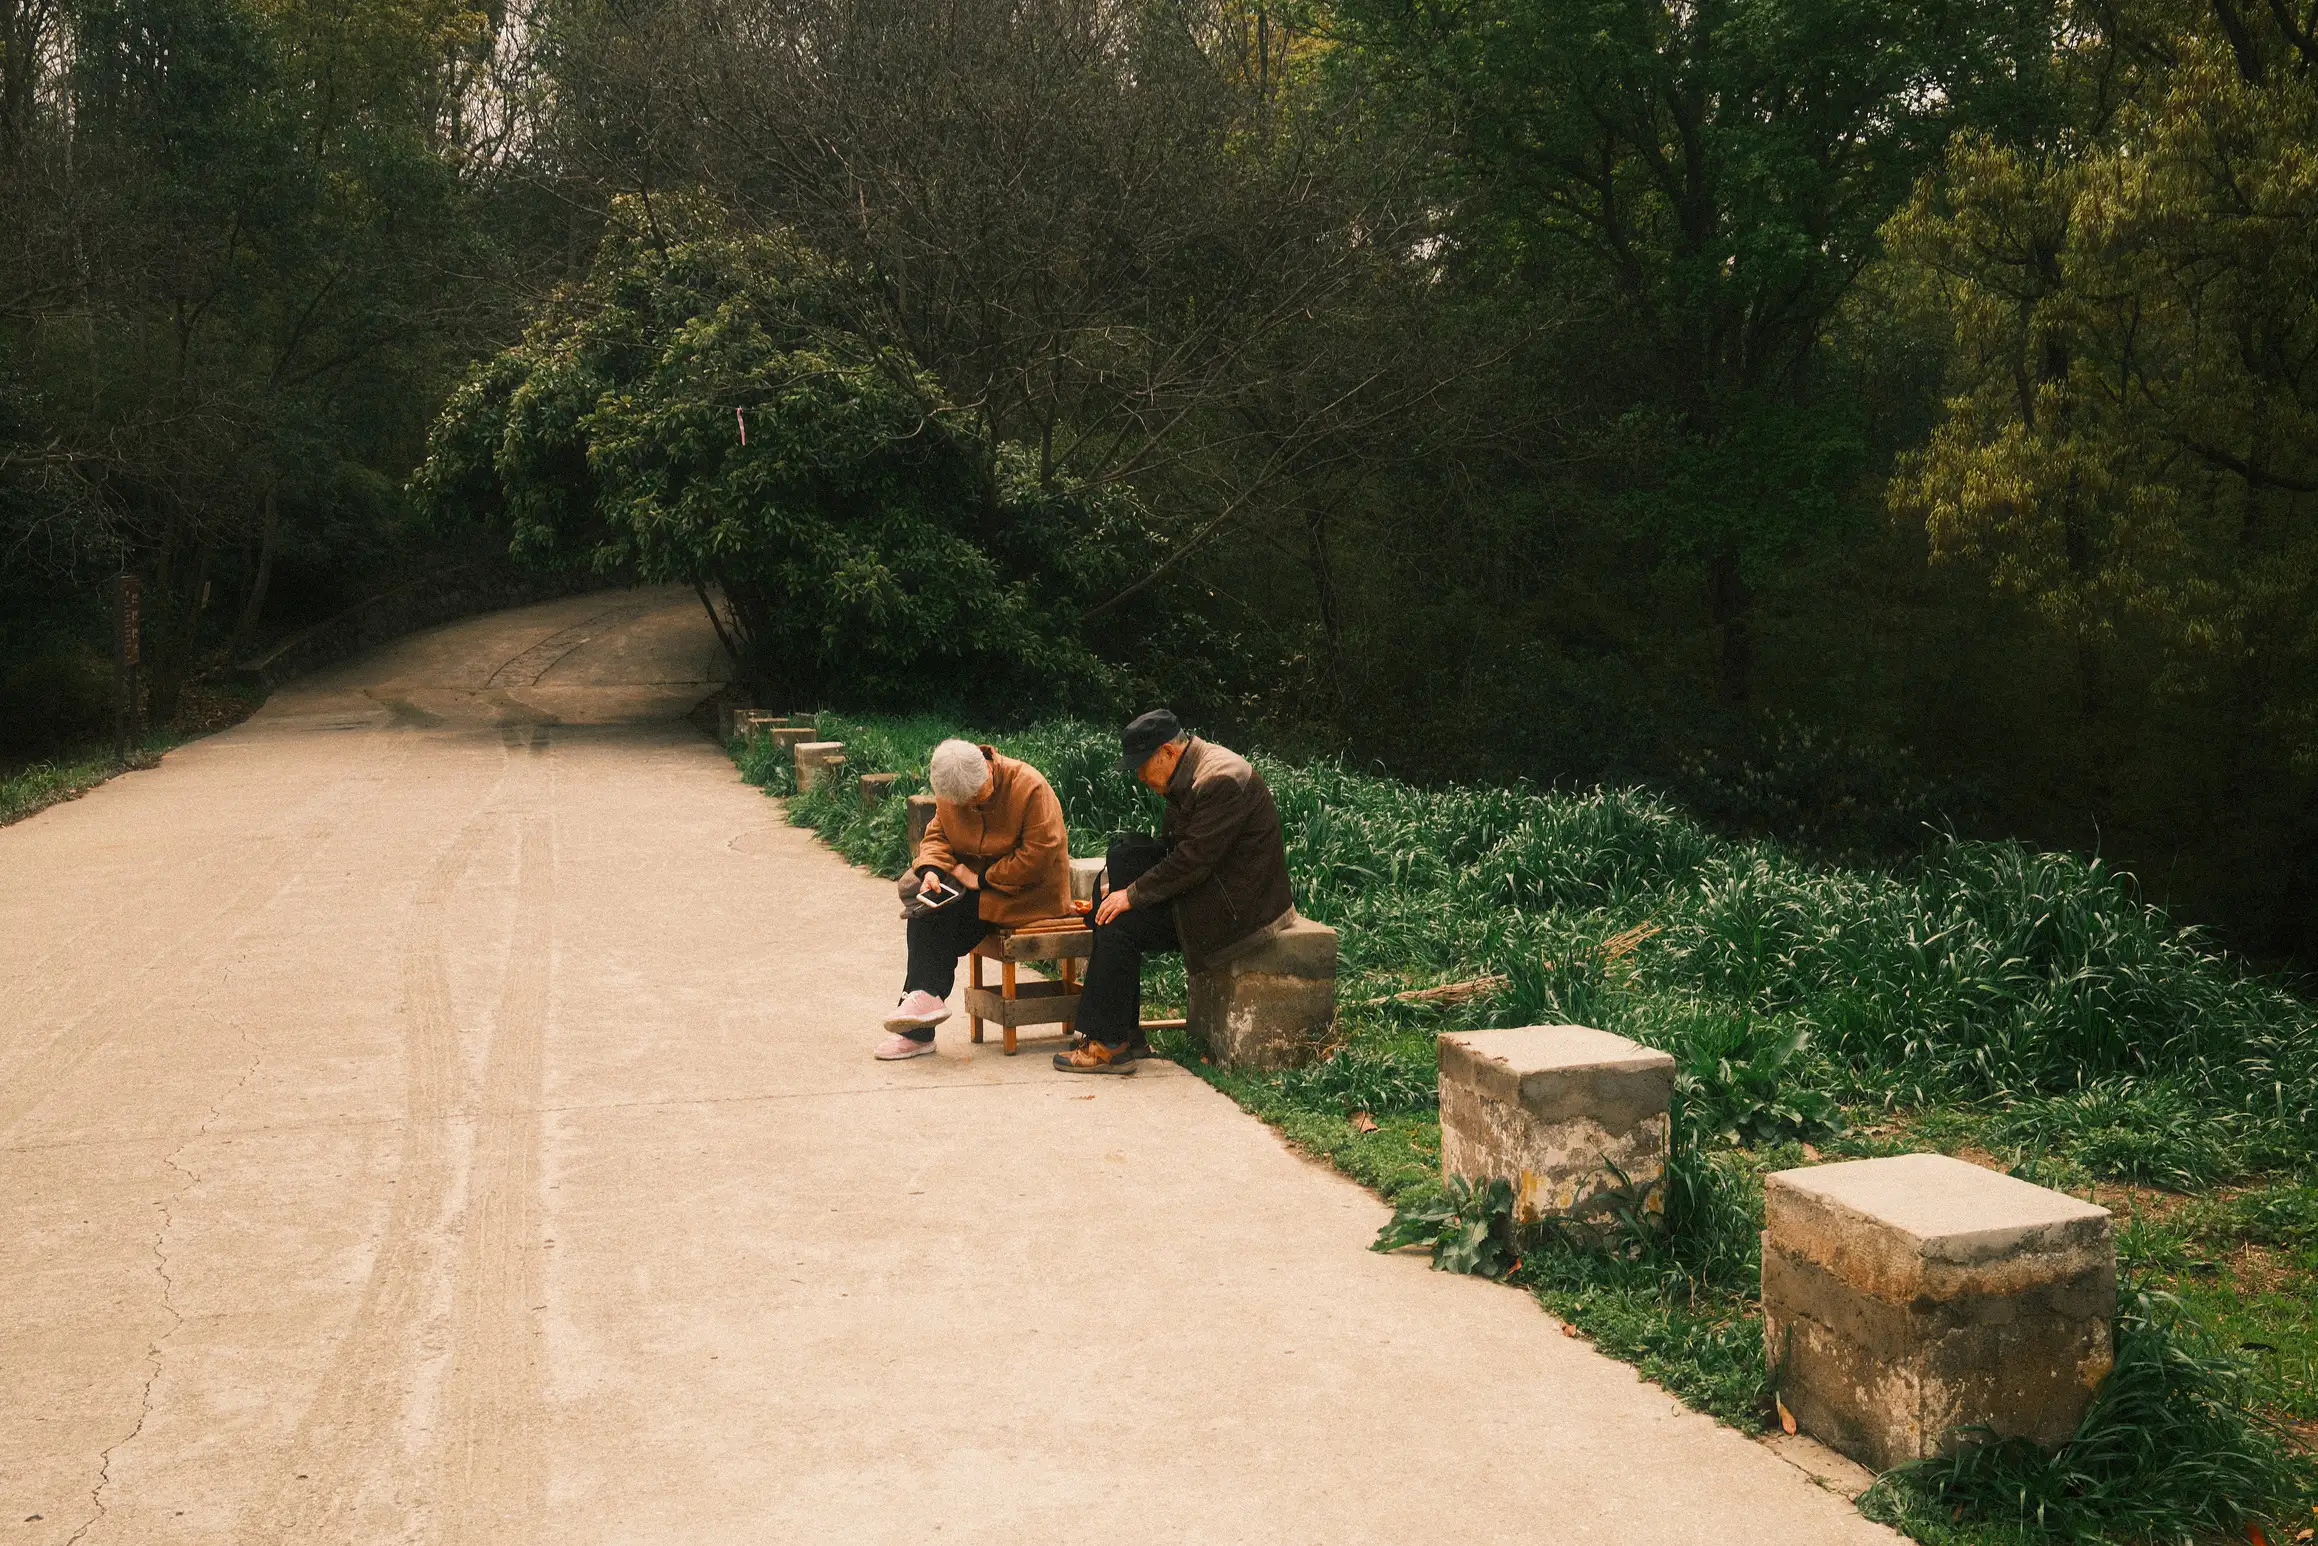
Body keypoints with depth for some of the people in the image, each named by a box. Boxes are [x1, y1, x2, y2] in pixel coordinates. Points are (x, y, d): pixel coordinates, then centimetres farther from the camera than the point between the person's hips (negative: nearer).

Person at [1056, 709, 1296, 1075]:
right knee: (1111, 915, 4)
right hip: (1212, 889, 10)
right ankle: (1125, 1033, 10)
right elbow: (1174, 848, 14)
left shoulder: (1221, 780, -23)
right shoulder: (1189, 775, 9)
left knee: (1120, 926, -16)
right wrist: (1128, 889, 3)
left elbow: (1192, 859, -25)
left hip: (1238, 902, -10)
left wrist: (1134, 894, -17)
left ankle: (1110, 1045, -7)